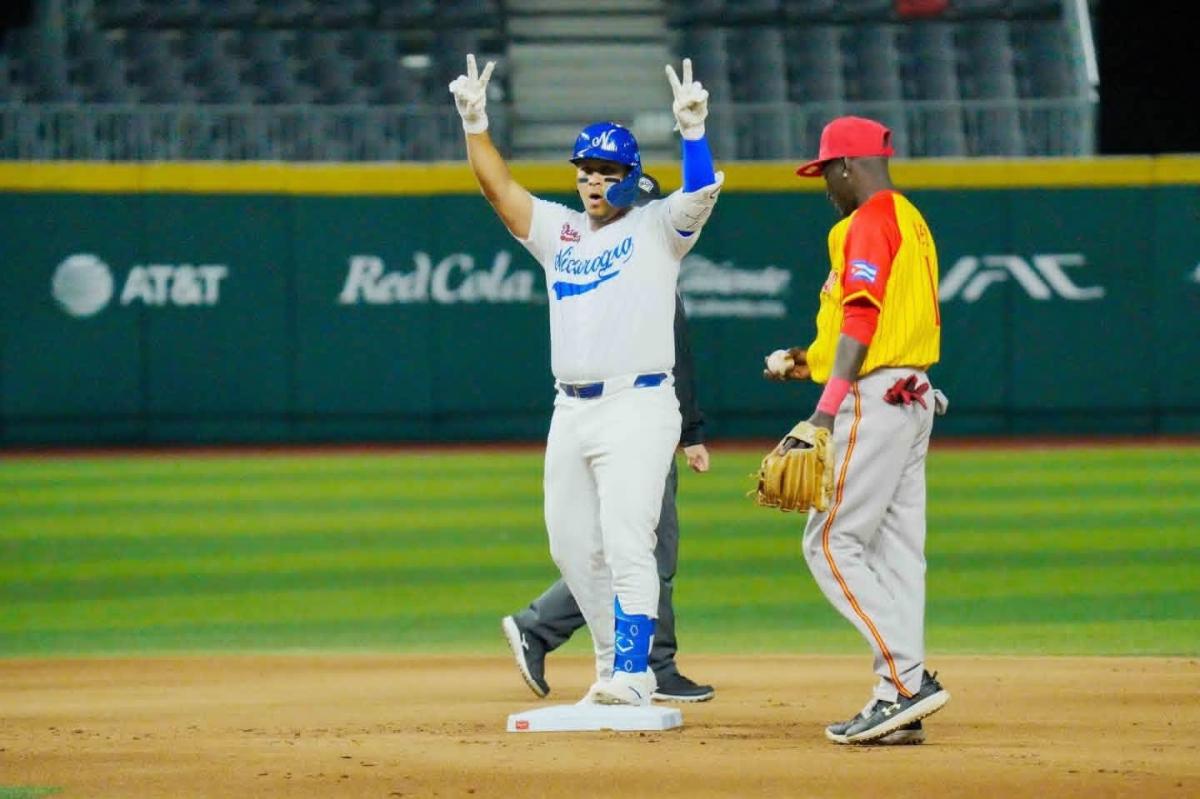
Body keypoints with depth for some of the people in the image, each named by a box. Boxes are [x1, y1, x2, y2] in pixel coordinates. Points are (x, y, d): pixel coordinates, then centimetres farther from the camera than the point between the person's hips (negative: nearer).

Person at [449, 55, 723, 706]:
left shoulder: (655, 228, 2)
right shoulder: (557, 230, 16)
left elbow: (701, 192, -16)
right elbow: (497, 186, 6)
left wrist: (691, 129, -28)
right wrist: (474, 122, -6)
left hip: (637, 408, -6)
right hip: (571, 410, 6)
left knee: (626, 543, -14)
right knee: (572, 548, 8)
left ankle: (631, 676, -17)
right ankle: (614, 664, 19)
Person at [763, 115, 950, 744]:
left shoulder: (867, 225, -11)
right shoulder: (912, 222, 19)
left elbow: (861, 320, -21)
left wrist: (828, 407, -27)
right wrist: (811, 362, 24)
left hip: (872, 400, -10)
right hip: (913, 398, 10)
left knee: (831, 543, -9)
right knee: (895, 548, 7)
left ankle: (908, 678, -17)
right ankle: (899, 699, 5)